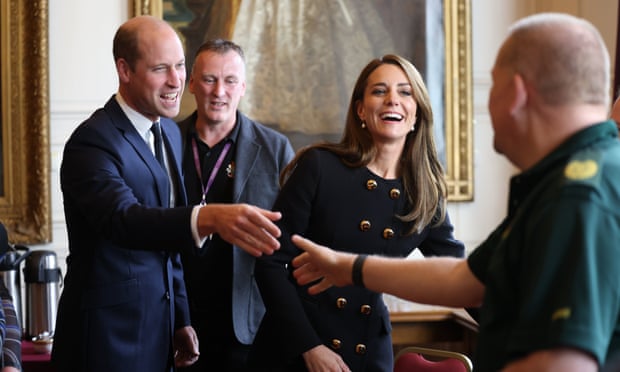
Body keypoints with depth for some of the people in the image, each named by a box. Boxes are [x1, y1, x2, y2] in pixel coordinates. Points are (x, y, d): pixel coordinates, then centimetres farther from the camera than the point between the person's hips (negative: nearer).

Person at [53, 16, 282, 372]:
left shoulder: (170, 132, 10)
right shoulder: (92, 141, -17)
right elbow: (123, 219, -35)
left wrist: (181, 319, 11)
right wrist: (209, 218, -51)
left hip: (160, 329, 7)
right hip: (109, 338, -7)